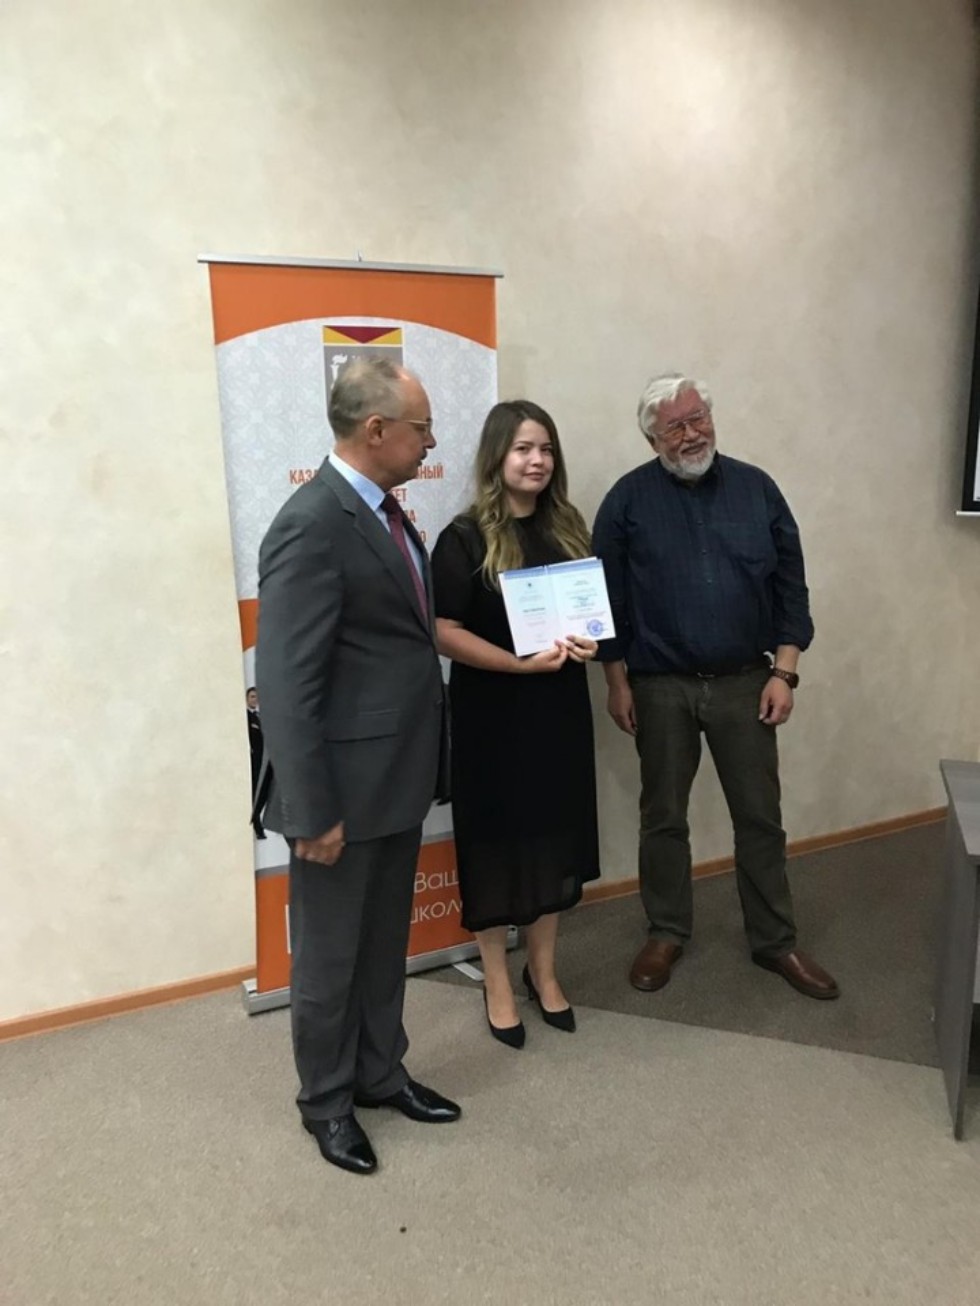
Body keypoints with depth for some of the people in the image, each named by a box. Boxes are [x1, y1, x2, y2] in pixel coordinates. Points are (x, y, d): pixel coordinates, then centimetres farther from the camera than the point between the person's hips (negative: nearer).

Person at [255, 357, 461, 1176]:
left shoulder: (386, 511, 9)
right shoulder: (311, 527, -20)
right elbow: (286, 685, -22)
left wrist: (428, 764, 11)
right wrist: (312, 810, -20)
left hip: (399, 775, 8)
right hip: (346, 785, -8)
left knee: (385, 945, 22)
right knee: (330, 955, 13)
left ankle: (381, 1073, 41)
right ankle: (326, 1100, 34)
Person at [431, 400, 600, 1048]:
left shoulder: (568, 528, 7)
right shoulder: (465, 539, -9)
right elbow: (444, 632, -14)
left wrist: (589, 641, -6)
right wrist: (520, 662, -23)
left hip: (561, 707, 5)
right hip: (492, 714, -5)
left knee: (556, 836, 14)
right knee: (497, 842, 7)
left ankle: (543, 970, 34)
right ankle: (498, 982, 26)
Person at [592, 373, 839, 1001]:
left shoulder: (757, 488, 2)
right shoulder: (628, 500, -2)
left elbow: (790, 585, 4)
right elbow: (610, 597, -1)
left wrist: (784, 672, -3)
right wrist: (618, 683, -4)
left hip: (745, 683, 1)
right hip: (660, 687, -1)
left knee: (760, 817, 9)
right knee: (663, 818, 11)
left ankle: (776, 940, 26)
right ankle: (667, 932, 28)